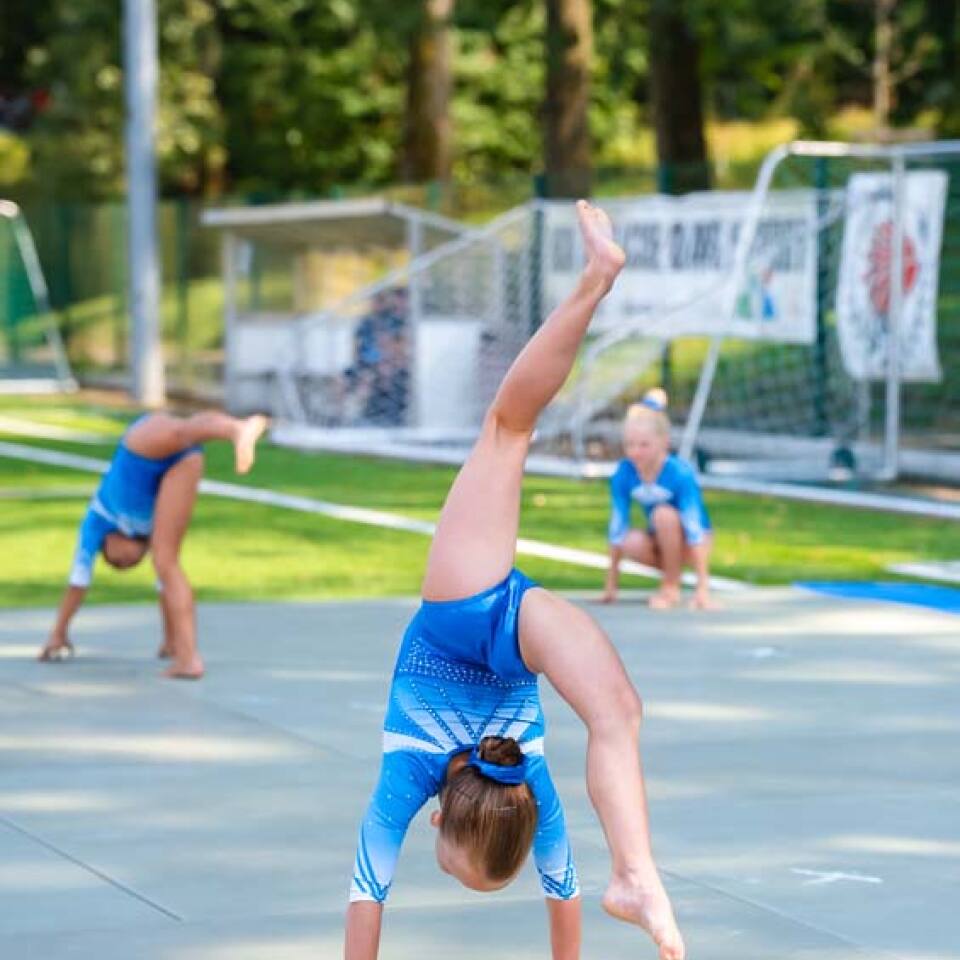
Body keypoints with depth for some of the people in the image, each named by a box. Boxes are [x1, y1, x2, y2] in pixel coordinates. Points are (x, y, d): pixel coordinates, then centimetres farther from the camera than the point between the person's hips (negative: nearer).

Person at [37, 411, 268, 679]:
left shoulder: (100, 517, 33)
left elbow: (79, 578, 35)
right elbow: (164, 580, 44)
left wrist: (58, 634, 41)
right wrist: (170, 640, 50)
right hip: (184, 457, 3)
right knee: (167, 561, 2)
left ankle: (235, 429, -72)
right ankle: (188, 656, -14)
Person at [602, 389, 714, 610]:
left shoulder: (680, 474, -25)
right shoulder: (623, 474, -14)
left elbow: (695, 530, -28)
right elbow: (617, 528, -10)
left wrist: (703, 588, -32)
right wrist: (611, 586, -9)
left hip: (688, 544, -3)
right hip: (661, 542, 3)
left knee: (663, 514, -33)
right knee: (632, 543, -30)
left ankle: (671, 588, -16)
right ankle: (672, 572, -1)